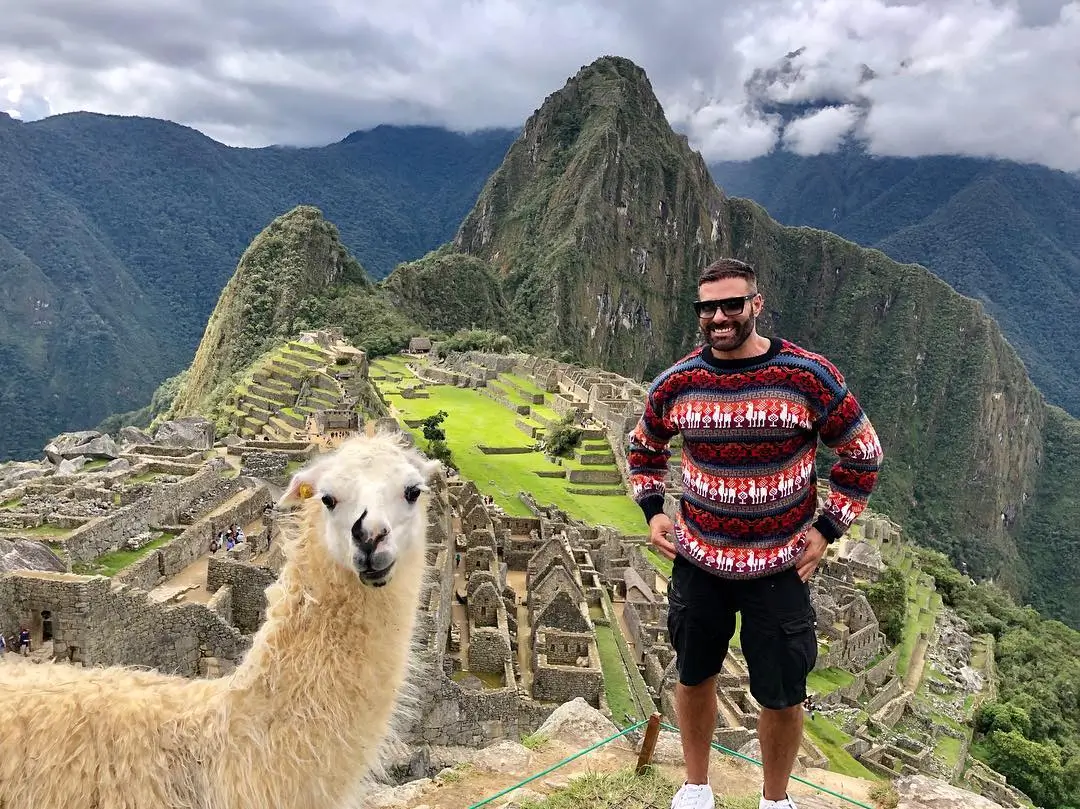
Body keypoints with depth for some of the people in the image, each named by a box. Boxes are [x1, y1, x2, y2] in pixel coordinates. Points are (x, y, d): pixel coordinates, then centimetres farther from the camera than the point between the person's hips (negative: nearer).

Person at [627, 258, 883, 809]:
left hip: (780, 566, -2)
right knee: (693, 677, 17)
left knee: (781, 696, 10)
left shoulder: (809, 377, -14)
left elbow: (862, 455, -2)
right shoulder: (675, 384, -5)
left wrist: (827, 530, -5)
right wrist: (653, 512, 3)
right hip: (698, 559, 3)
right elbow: (643, 449, 14)